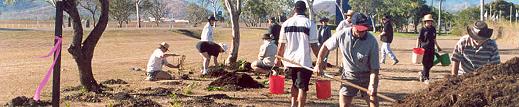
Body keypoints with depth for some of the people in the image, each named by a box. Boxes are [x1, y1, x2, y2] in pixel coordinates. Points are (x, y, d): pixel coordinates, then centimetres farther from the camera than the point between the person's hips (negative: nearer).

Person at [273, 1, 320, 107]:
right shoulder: (309, 23, -8)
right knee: (302, 87, 4)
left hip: (289, 60, 4)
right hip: (304, 61, -4)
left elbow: (281, 44, 5)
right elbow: (314, 45, -11)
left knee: (295, 84, 23)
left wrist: (278, 59, 18)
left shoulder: (286, 23, 3)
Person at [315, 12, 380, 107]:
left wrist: (372, 85, -28)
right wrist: (318, 65, 2)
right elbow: (326, 47, 4)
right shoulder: (342, 35, -15)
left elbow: (374, 67, -17)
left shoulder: (372, 41, -20)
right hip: (348, 75, 2)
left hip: (366, 76, -1)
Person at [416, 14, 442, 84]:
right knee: (426, 64, -4)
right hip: (424, 48, -6)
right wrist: (417, 48, -13)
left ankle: (422, 74, 28)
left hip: (431, 49, 6)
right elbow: (419, 39, -4)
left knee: (431, 64, 7)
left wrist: (438, 47, 25)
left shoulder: (433, 29, 11)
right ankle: (425, 78, 5)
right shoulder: (422, 30, -4)